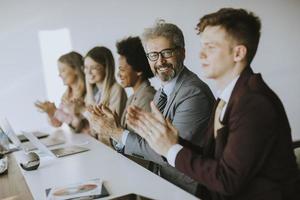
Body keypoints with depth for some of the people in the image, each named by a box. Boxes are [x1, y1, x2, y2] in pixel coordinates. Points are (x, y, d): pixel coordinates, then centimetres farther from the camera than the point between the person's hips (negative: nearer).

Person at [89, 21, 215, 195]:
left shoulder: (194, 93, -20)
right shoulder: (162, 92, 9)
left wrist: (121, 134, -15)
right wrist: (118, 127, -5)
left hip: (183, 190, -7)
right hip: (158, 179, 7)